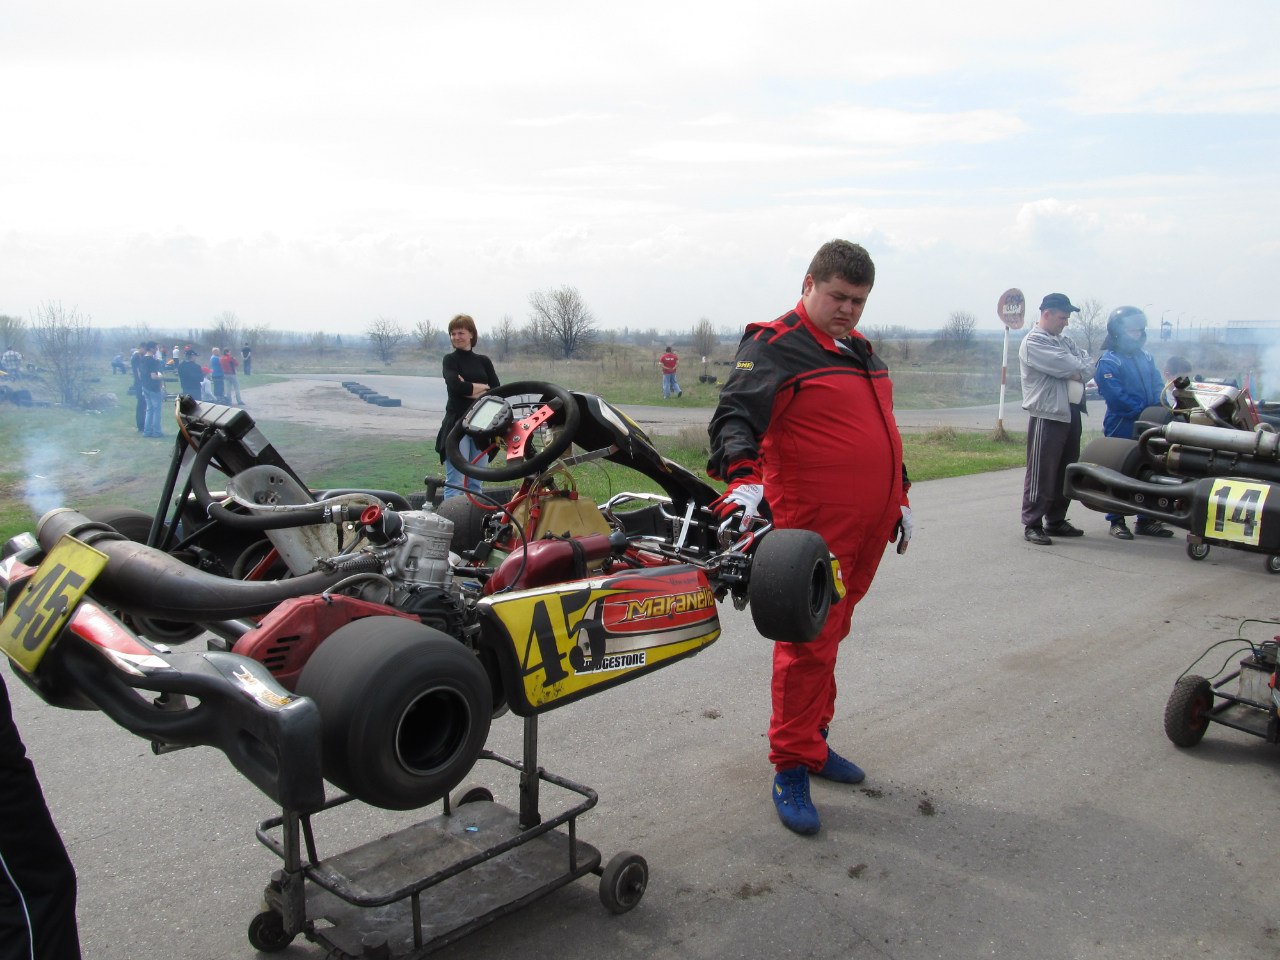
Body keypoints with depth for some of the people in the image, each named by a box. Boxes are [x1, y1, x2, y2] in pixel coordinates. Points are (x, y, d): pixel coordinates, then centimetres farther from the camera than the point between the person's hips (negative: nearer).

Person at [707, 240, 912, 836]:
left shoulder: (862, 350, 19)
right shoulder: (775, 347, -7)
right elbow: (734, 415, -20)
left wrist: (899, 497, 27)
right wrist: (744, 476, -37)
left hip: (868, 527, 8)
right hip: (814, 528, -8)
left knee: (830, 635, 16)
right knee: (808, 644, -5)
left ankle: (813, 741, 30)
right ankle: (790, 769, 5)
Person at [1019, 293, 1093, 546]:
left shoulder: (1065, 341, 19)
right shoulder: (1033, 342, -8)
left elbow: (1088, 364, 7)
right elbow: (1064, 365, -19)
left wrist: (1077, 373, -12)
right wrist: (1080, 368, 0)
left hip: (1070, 415, 9)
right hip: (1047, 416, -9)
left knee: (1066, 473, 13)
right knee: (1041, 474, -5)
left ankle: (1056, 521, 23)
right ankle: (1032, 525, 0)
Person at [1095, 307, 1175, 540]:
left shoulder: (1145, 357, 14)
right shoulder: (1108, 362, -8)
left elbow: (1158, 387, 11)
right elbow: (1116, 397, -16)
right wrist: (1144, 411, -18)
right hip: (1121, 427, -7)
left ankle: (1146, 520, 19)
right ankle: (1116, 521, 8)